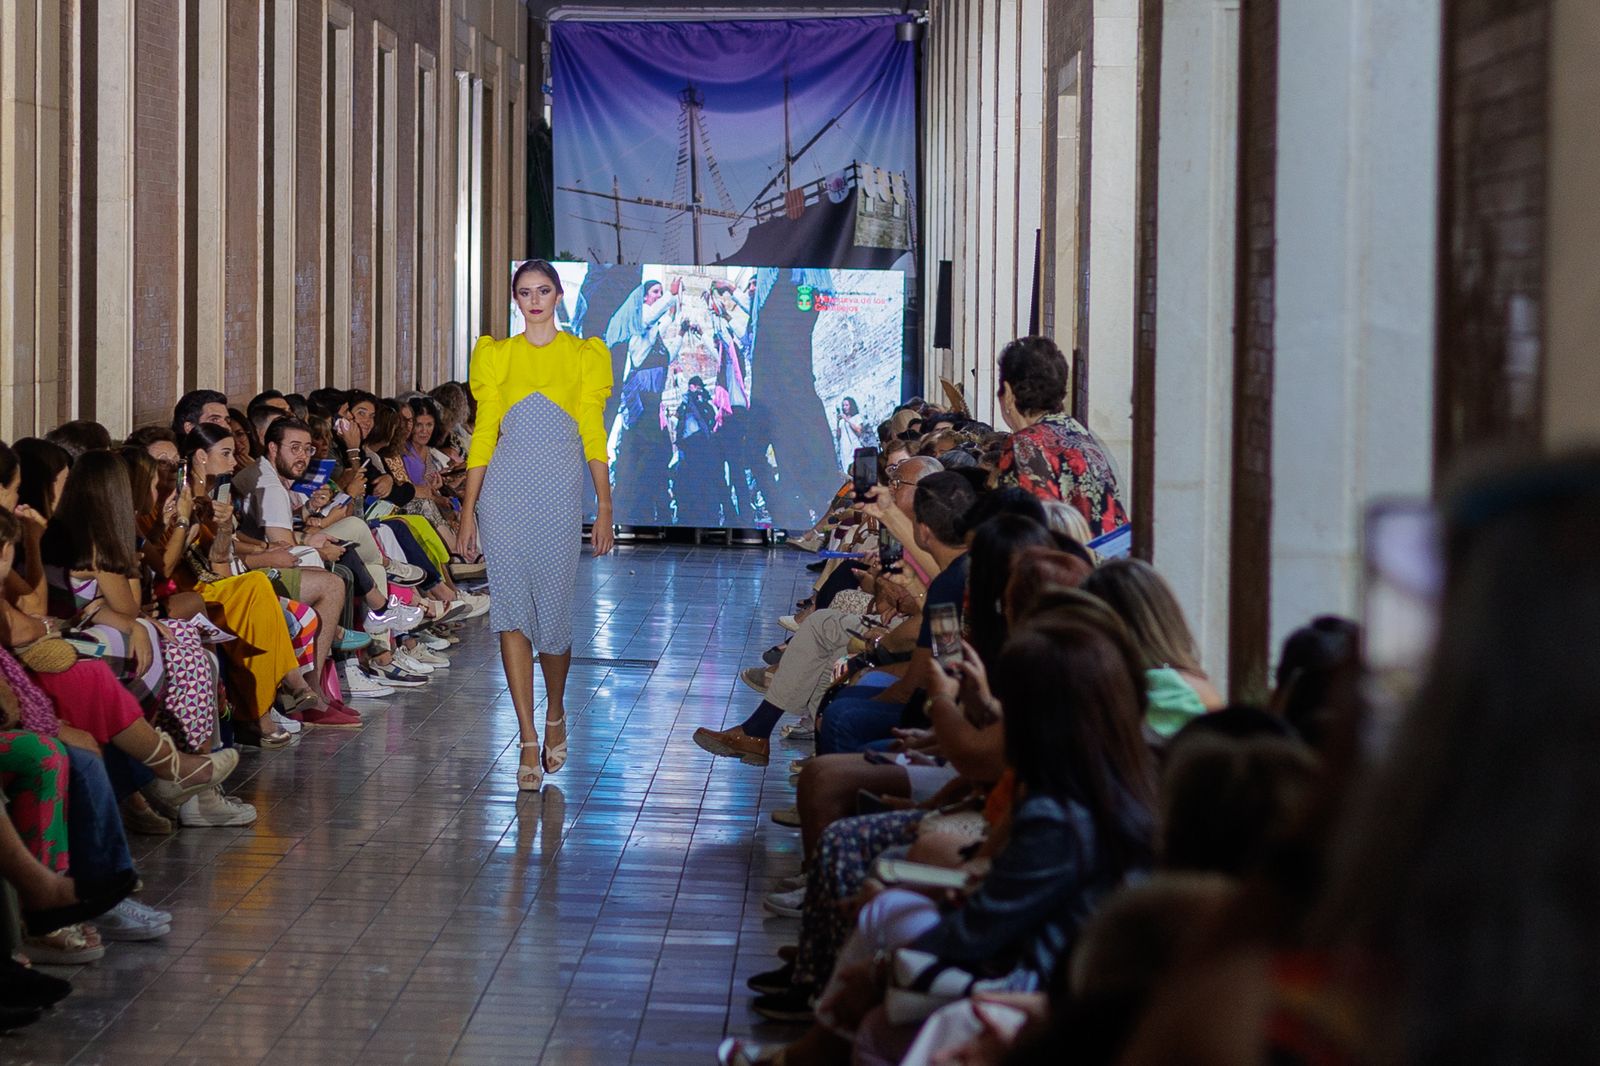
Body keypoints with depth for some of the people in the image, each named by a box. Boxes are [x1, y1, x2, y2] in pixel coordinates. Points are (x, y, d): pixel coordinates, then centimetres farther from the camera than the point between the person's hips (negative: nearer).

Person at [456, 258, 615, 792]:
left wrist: (605, 508, -1)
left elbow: (593, 435, 5)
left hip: (559, 492, -1)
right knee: (511, 609, -6)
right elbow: (483, 434, 8)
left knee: (554, 608, 2)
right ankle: (529, 742, -3)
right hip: (505, 489, 1)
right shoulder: (497, 356, 9)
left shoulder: (583, 355, 7)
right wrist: (468, 509, 2)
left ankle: (555, 715, 30)